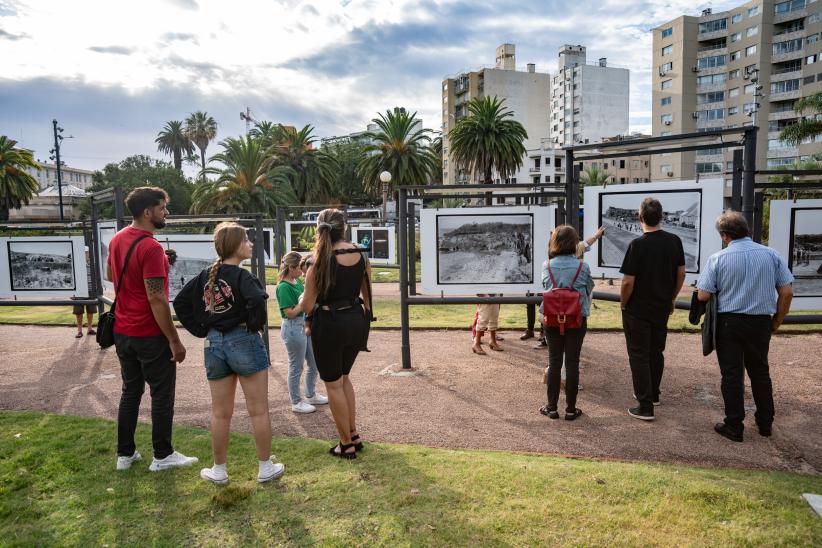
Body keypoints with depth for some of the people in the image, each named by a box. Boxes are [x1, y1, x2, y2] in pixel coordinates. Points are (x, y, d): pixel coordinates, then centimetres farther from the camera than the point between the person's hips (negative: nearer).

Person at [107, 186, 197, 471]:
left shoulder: (117, 239, 5)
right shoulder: (151, 247, -22)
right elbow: (156, 300, -24)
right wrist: (175, 341, -19)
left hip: (122, 332, 8)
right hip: (151, 336, -8)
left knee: (130, 391, 17)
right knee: (162, 395, 5)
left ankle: (125, 454, 25)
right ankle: (162, 456, 16)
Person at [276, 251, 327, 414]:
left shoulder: (298, 281, 7)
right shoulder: (284, 287, -18)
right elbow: (290, 313, -20)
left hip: (305, 325, 9)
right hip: (293, 328, -9)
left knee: (314, 364, 18)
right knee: (296, 367, 5)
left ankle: (311, 395, 37)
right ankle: (296, 403, 21)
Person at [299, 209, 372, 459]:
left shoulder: (321, 260, -13)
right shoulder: (361, 255, 1)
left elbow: (307, 306, -12)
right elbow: (367, 296, 8)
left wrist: (303, 297, 11)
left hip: (329, 323, -5)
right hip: (356, 321, 6)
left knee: (333, 384, 10)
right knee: (343, 377, 25)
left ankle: (347, 445, 19)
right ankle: (353, 435, 29)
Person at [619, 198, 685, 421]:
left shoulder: (637, 245, -19)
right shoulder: (674, 241, -2)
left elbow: (628, 281, -19)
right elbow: (681, 273, 6)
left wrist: (623, 304, -3)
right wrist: (672, 298, 18)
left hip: (638, 310, -6)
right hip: (662, 308, 6)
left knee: (639, 356, 2)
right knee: (656, 352, 21)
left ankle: (645, 407, 3)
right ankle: (652, 394, 37)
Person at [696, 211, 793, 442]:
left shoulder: (718, 259, -10)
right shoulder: (772, 255, -2)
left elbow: (703, 296, -11)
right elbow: (787, 293, -1)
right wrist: (777, 321, 11)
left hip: (729, 322, -3)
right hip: (761, 322, 3)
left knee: (732, 375, 6)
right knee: (760, 372, 19)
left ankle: (734, 426, 13)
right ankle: (765, 423, 31)